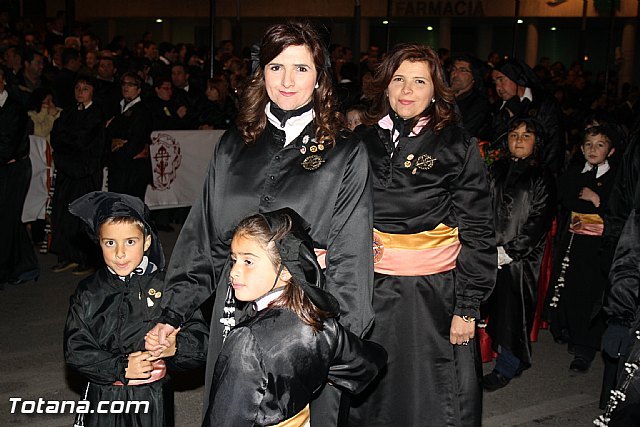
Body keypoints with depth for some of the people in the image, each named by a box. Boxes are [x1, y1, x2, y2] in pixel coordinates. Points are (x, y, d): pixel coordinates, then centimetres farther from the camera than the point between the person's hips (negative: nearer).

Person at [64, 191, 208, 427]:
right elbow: (75, 350, -5)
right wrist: (120, 368, -16)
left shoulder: (166, 286, -8)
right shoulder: (88, 293, -1)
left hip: (153, 398, -1)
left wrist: (175, 347, -32)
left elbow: (200, 344, -12)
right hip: (102, 398, 1)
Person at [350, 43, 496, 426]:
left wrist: (468, 307, -8)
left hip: (434, 294, -3)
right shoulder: (363, 142, 7)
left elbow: (477, 232, -4)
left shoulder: (459, 146, -3)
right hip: (370, 293, 4)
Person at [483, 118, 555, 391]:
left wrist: (506, 253, -13)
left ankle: (506, 368, 16)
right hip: (488, 254, 3)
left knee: (511, 310, 1)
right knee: (495, 306, 4)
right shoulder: (496, 170, 10)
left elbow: (538, 224, -7)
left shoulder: (541, 179, 0)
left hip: (519, 258, -3)